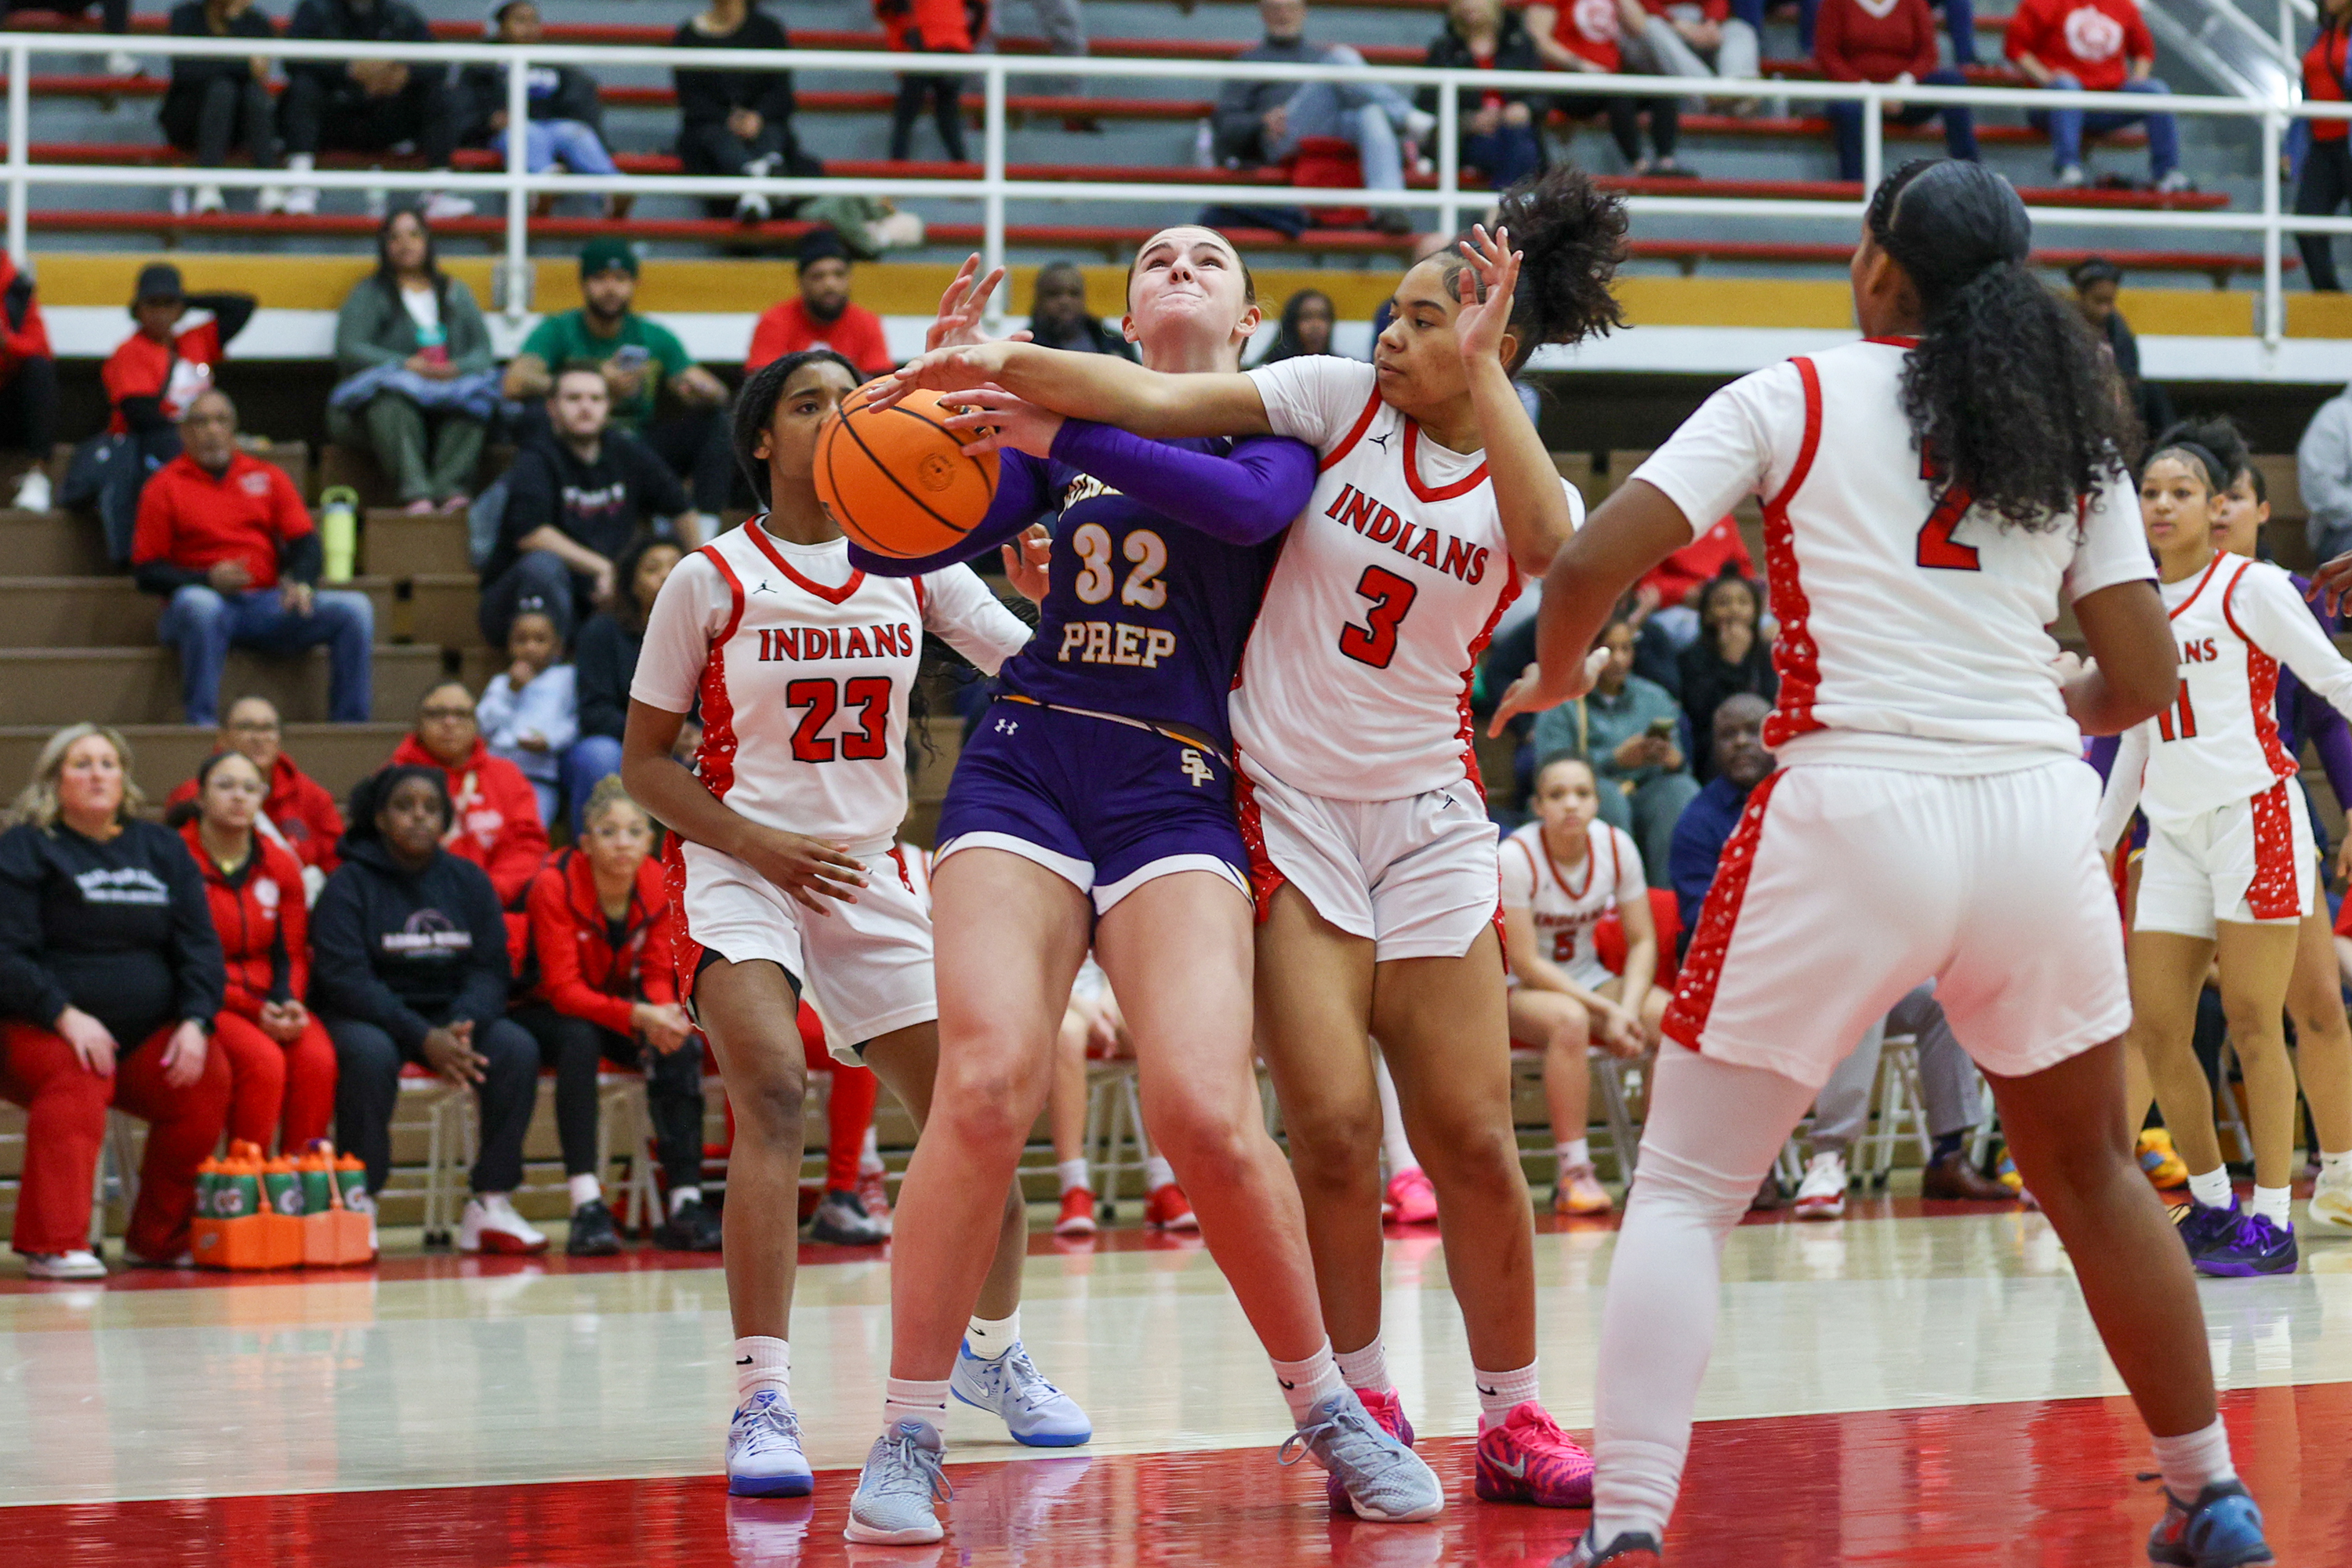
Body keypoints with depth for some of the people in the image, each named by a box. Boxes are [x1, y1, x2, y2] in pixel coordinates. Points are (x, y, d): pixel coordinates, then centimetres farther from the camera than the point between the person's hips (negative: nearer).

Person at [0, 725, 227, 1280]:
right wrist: (65, 1016, -23)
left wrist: (195, 1022, -8)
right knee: (72, 1083, -35)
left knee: (207, 1082, -22)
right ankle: (54, 1245, -40)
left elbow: (199, 944, 11)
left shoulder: (162, 848, 16)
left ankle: (159, 1239, -9)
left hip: (148, 1036, 4)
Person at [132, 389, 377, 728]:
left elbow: (306, 545, 11)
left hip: (269, 605, 4)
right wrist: (209, 579, -15)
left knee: (354, 609, -17)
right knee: (198, 604, -40)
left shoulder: (268, 477, 17)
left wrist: (300, 582, -13)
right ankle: (201, 725, -39)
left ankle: (351, 725, -20)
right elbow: (146, 572, 1)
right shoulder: (164, 487, 7)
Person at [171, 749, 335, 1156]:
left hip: (271, 1004, 5)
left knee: (317, 1060, -26)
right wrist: (255, 1012, -16)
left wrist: (289, 1003, -9)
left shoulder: (281, 866, 12)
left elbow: (291, 954, 14)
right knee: (262, 1061, -33)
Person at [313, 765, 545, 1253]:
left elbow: (491, 968, 3)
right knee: (371, 1054, -38)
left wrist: (462, 1026, -21)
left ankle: (491, 1204, -18)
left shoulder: (468, 880, 8)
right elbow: (344, 976, -15)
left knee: (517, 1048, -23)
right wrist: (423, 1038, -26)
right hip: (364, 1016, -4)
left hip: (450, 1015, 4)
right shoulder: (349, 884, -5)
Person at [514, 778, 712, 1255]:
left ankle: (685, 1203, -29)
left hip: (620, 1010, 4)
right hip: (544, 1013, -4)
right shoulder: (555, 884, -24)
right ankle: (587, 1207, -45)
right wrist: (638, 1016, -42)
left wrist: (665, 1012, -30)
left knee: (681, 1044, -25)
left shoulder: (660, 885, -9)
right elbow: (563, 988, -27)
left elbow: (658, 974, -6)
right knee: (580, 1038, -37)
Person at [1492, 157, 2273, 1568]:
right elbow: (2144, 683, 10)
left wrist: (1556, 673, 15)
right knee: (2090, 1172, 24)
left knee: (1686, 1190, 3)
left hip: (1853, 816, -3)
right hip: (2038, 818, 4)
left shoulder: (1790, 401, 2)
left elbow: (1594, 563, -6)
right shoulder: (2076, 429, 11)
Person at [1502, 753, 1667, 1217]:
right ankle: (1573, 1176, -34)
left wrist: (1628, 1008, -21)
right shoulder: (1516, 857, -20)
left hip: (1588, 978, 5)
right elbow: (1526, 964, -19)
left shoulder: (1616, 846, -6)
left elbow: (1643, 941, -2)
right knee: (1570, 1020, -39)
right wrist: (1605, 1010, -23)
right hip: (1518, 988, -5)